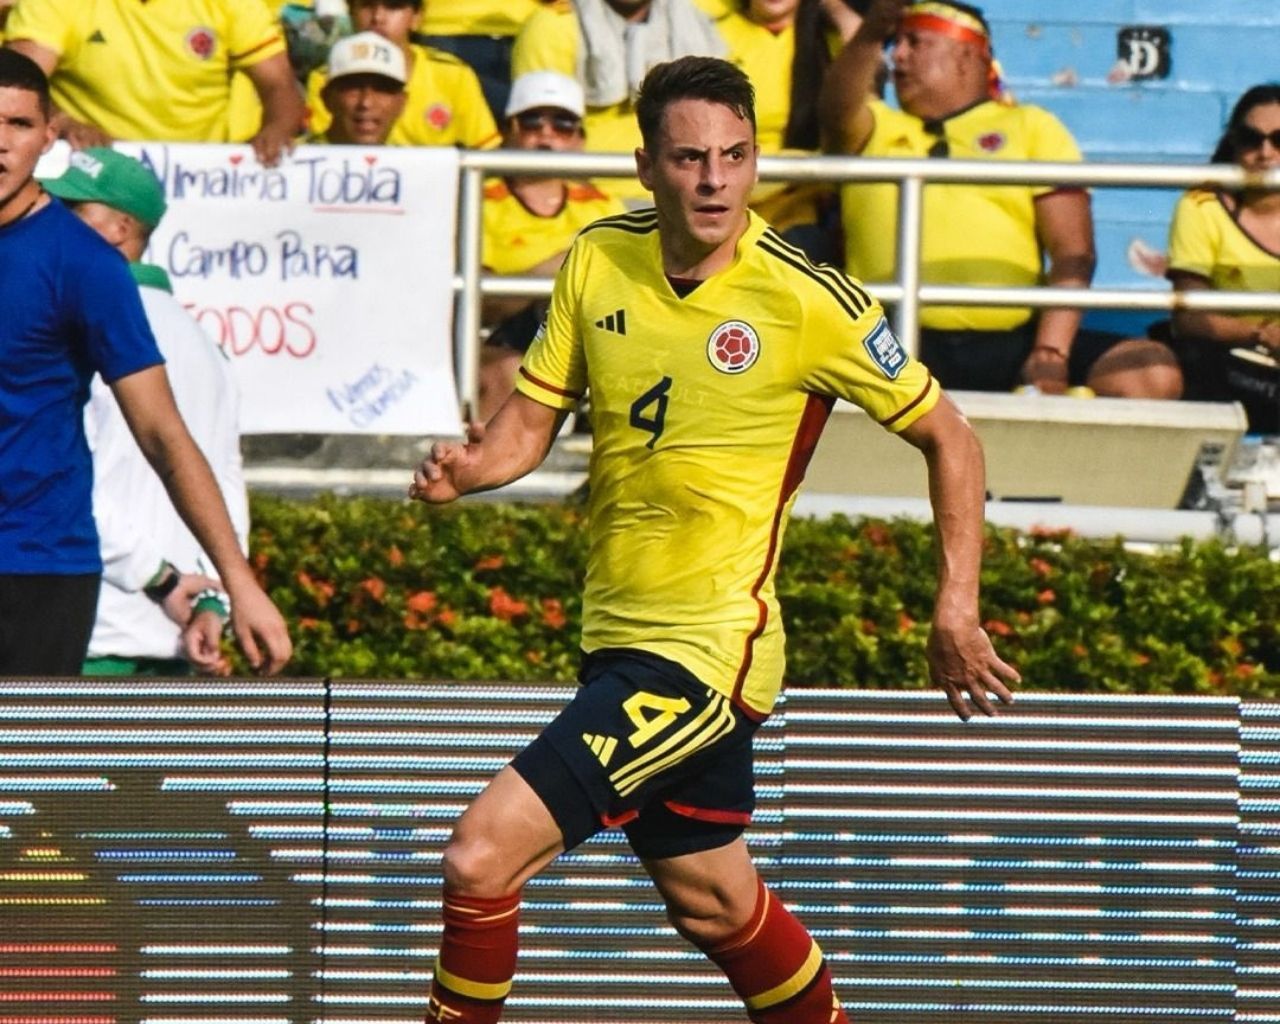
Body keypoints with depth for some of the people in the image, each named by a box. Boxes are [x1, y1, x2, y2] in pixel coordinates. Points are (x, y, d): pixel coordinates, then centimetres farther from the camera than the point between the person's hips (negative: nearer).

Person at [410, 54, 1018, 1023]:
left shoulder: (807, 300, -15)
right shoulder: (599, 261, -1)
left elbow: (948, 436, -4)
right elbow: (532, 421, 8)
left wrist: (957, 606, -10)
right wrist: (463, 467, -14)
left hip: (707, 649, -7)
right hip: (619, 636, 7)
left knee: (482, 856, -17)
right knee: (716, 905, 22)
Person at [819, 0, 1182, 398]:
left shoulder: (1031, 127, 19)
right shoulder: (873, 129, 23)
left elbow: (1073, 253, 7)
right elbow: (838, 110, -2)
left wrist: (1051, 354, -8)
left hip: (1014, 342, 1)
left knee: (1154, 373, -25)